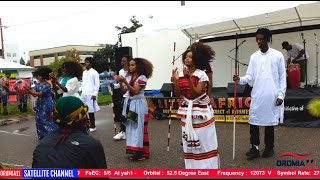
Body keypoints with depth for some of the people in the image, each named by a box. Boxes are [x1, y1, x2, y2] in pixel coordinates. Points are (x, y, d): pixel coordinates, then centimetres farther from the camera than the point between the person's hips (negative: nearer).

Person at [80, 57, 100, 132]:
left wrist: (95, 94, -15)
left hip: (90, 94, -7)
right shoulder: (84, 72, 17)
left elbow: (97, 84, -8)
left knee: (91, 110, -3)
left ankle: (93, 126, 8)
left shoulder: (94, 72, -4)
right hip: (84, 94, 7)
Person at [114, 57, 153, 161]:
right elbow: (124, 91, 4)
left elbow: (135, 91, -17)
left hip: (139, 104, -6)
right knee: (131, 127, 8)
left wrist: (125, 81, -21)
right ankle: (134, 151, 17)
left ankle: (142, 152, 6)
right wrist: (120, 82, -11)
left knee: (139, 127, -3)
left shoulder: (142, 78, -9)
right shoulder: (129, 78, 9)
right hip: (130, 103, 7)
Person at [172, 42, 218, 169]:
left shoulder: (202, 75, -12)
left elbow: (196, 93, -20)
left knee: (203, 139, 1)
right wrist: (176, 80, -13)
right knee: (189, 140, 10)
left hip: (201, 111, -5)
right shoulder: (181, 74, 3)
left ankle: (207, 166, 14)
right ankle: (192, 166, 24)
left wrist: (189, 78, -26)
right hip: (187, 111, 5)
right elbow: (178, 94, 1)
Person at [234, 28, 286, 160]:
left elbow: (282, 77, 1)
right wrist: (240, 79, -17)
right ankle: (255, 148, 11)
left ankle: (269, 147, 21)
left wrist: (281, 95, -5)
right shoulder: (254, 56, 8)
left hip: (272, 96, -2)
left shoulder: (278, 55, 0)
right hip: (257, 96, 3)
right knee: (253, 121, 1)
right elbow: (250, 76, 3)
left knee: (270, 121, 7)